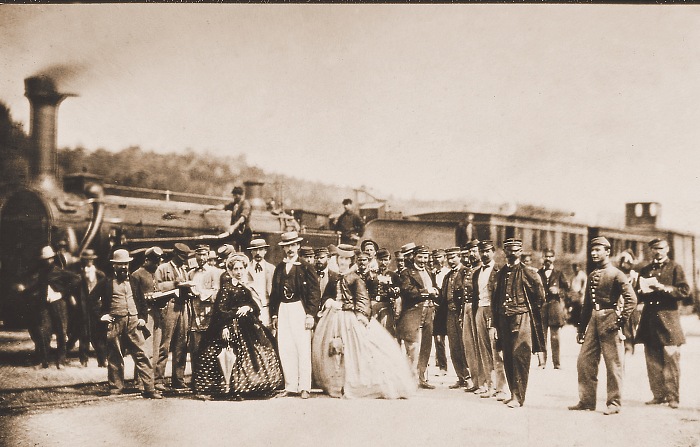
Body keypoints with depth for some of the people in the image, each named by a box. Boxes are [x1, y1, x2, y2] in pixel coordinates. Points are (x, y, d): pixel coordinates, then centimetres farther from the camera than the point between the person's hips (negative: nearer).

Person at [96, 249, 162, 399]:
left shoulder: (133, 281, 15)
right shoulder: (107, 282, 4)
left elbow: (142, 301, 22)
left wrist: (143, 318, 11)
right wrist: (101, 315, -1)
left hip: (134, 323, 2)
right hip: (115, 324, -2)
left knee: (141, 355, -3)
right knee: (114, 357, 5)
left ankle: (149, 389, -4)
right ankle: (116, 388, 15)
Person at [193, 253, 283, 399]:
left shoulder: (246, 287, 15)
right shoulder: (226, 287, -4)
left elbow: (256, 307, 12)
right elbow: (221, 309, -11)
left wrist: (248, 307, -11)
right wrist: (224, 327, -20)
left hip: (248, 326, 7)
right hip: (233, 326, -7)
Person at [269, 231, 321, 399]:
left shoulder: (306, 267, 0)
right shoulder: (279, 268, 13)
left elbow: (315, 292, -3)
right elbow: (274, 293, 16)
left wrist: (310, 314, -10)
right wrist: (274, 315, 11)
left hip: (300, 309, -4)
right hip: (283, 310, 4)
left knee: (303, 350, -4)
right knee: (285, 350, 3)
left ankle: (304, 388, 1)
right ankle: (290, 386, 10)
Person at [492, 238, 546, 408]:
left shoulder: (528, 273, -2)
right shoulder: (500, 273, 14)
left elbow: (539, 297, 2)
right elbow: (495, 299, 16)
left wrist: (526, 310, 3)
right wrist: (495, 321, 12)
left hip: (522, 319, -5)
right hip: (504, 320, 6)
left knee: (519, 356, -10)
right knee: (507, 358, 7)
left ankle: (518, 397, -9)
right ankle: (514, 393, 16)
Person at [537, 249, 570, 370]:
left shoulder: (559, 273, 9)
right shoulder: (538, 273, 11)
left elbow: (567, 288, 7)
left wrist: (558, 291, -11)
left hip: (555, 306, -1)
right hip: (541, 306, 1)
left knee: (555, 336, 1)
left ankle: (556, 362, 4)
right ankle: (542, 361, 3)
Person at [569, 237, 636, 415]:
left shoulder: (616, 274, -5)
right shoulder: (592, 275, 15)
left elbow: (631, 298, -13)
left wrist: (621, 320, -17)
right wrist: (581, 328, 16)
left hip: (609, 320, -7)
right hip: (593, 320, 7)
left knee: (613, 364, 0)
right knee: (584, 361, 5)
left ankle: (614, 403, 7)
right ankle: (587, 401, 13)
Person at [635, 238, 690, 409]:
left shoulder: (675, 268, 4)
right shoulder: (645, 270, 18)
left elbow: (685, 291, -5)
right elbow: (639, 294, 22)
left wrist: (663, 288, -16)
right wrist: (643, 292, -1)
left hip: (668, 318, -4)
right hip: (649, 319, 4)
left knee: (671, 358, -7)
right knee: (653, 360, 4)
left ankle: (673, 397, -2)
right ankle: (658, 395, 10)